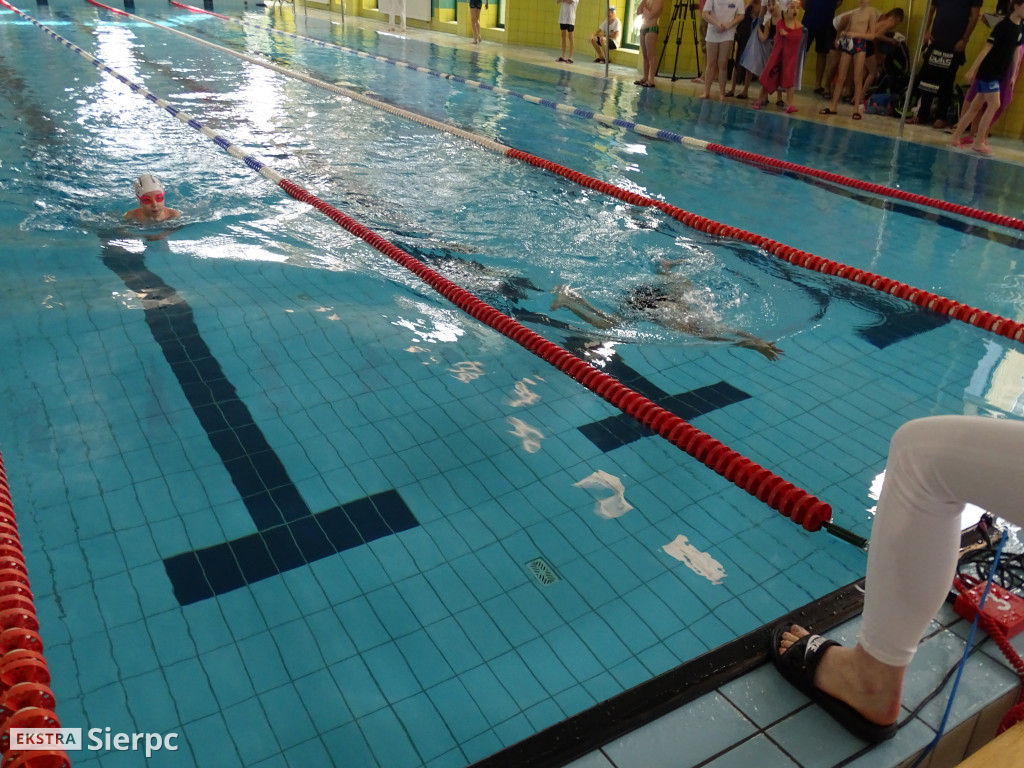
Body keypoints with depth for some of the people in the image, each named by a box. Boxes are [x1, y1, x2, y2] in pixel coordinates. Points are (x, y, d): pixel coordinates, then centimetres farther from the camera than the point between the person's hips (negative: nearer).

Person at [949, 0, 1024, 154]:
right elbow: (987, 48, -15)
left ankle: (955, 137, 13)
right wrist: (972, 70, -17)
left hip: (999, 74, 7)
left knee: (976, 107, 8)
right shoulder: (1003, 25, -13)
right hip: (988, 71, -7)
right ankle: (979, 142, -5)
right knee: (994, 105, -11)